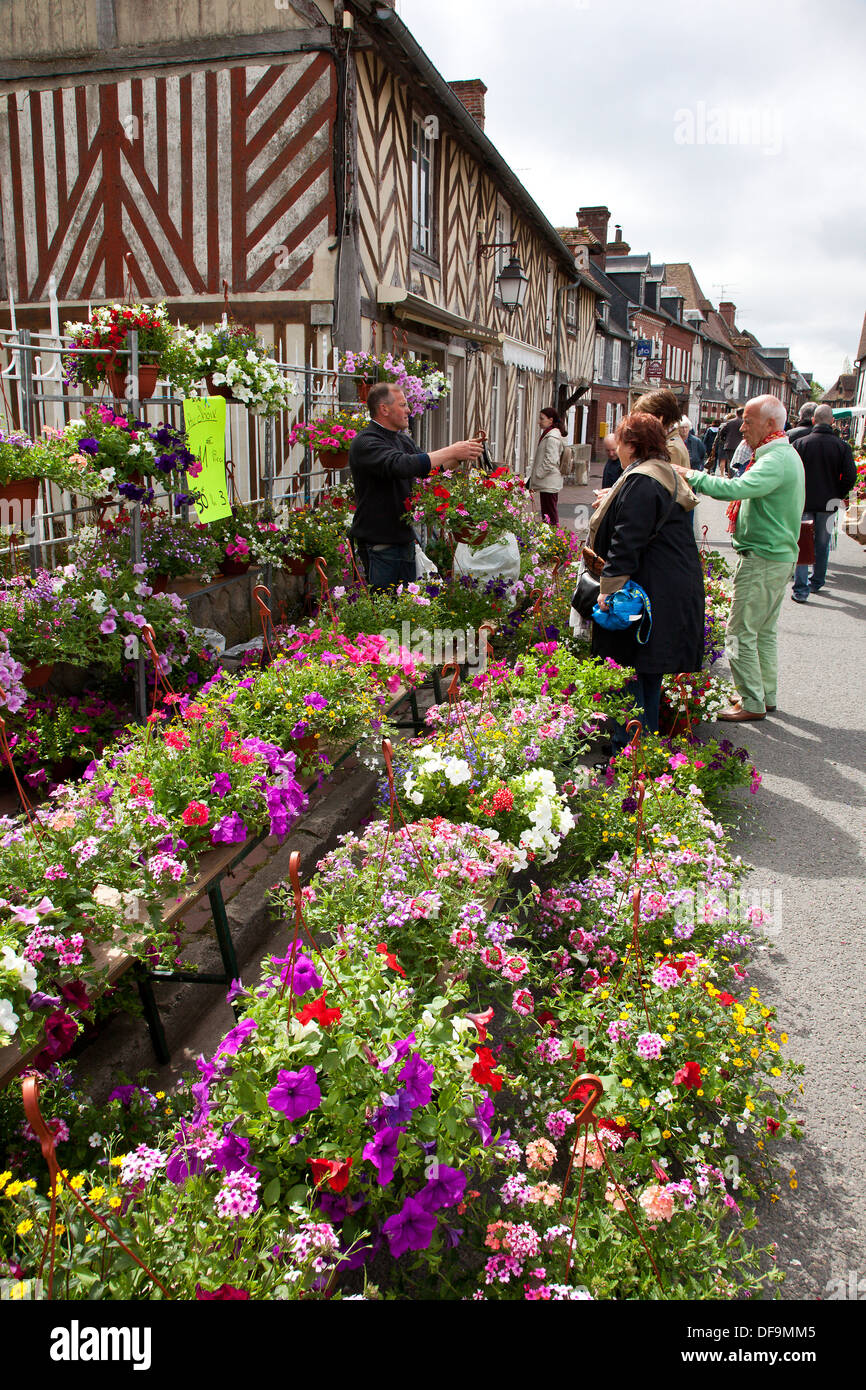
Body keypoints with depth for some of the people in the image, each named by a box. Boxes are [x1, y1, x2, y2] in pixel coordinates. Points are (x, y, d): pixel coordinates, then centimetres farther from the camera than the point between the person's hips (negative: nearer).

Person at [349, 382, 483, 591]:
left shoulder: (403, 439, 14)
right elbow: (401, 465, -31)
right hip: (378, 545, -9)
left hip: (405, 540, 9)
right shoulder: (365, 443, -16)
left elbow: (428, 468, 18)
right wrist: (452, 451, -26)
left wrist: (461, 455, -1)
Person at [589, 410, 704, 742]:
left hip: (650, 590, -10)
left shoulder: (641, 482, -16)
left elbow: (627, 542, -22)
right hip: (676, 588, 10)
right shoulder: (668, 476, 17)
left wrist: (610, 588, -22)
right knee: (648, 671, 18)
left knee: (627, 668, -4)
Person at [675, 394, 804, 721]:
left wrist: (693, 477, -29)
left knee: (741, 632, -5)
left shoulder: (775, 460, -20)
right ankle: (766, 694, 27)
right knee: (764, 631, 18)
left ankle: (752, 703, 1)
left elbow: (737, 489, -35)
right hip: (780, 555, 11)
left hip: (762, 558, -11)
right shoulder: (786, 455, 15)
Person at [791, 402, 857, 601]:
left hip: (803, 502, -1)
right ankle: (817, 582, 29)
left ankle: (801, 589, -4)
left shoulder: (801, 443, -8)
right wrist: (838, 495, 7)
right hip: (828, 503, 1)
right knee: (822, 544, 16)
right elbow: (850, 476, -9)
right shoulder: (842, 446, -7)